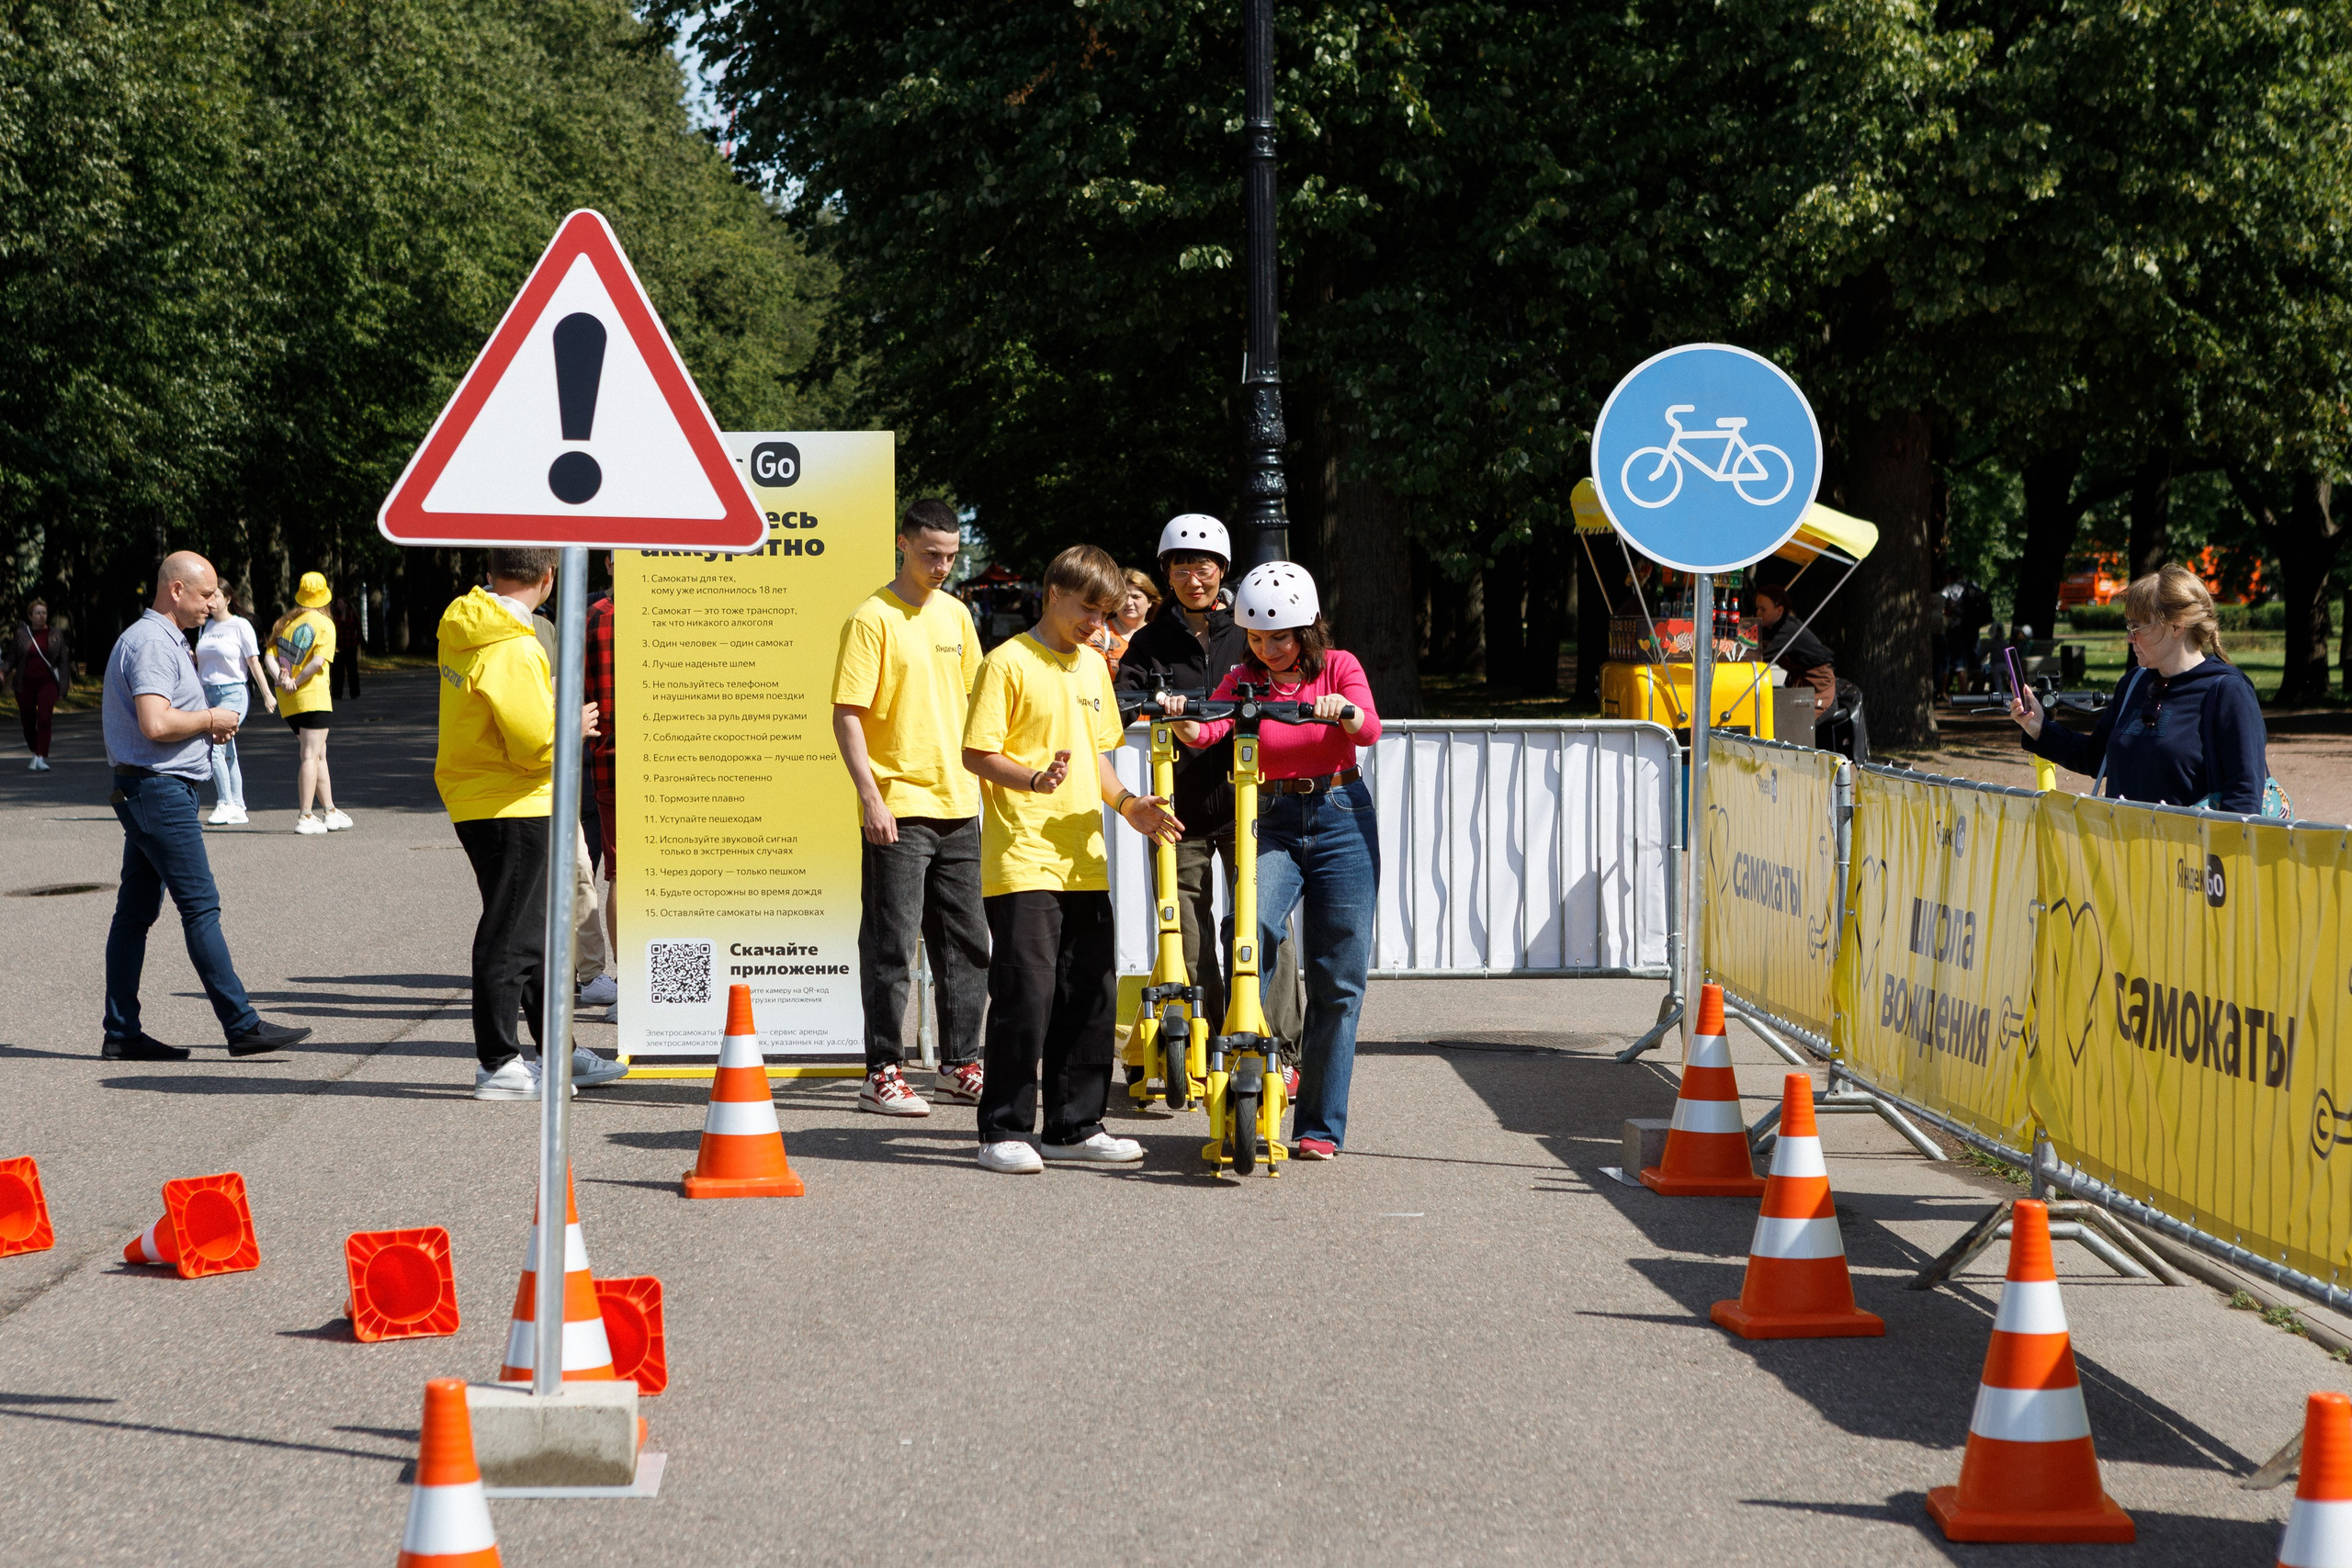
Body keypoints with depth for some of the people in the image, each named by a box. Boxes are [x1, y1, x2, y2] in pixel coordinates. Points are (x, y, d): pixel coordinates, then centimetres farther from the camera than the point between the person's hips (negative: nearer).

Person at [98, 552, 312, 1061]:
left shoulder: (164, 640, 20)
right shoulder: (151, 643, -15)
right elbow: (155, 724, -27)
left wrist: (206, 724, 13)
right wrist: (210, 720, -10)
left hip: (144, 794, 11)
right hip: (160, 789, -11)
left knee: (136, 911, 9)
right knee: (201, 907, -10)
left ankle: (122, 1033, 10)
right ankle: (241, 1024, -10)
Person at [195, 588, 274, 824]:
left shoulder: (240, 626, -4)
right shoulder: (205, 626, 14)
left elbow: (254, 662, -5)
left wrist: (267, 694, -6)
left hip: (232, 693, -6)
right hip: (208, 693, 6)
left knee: (215, 747, -20)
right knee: (227, 754, 7)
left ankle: (225, 804, -16)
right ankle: (238, 808, 11)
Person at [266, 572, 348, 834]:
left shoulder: (284, 622, 14)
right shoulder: (324, 624, -4)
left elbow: (269, 656, 3)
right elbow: (319, 660, -17)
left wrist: (282, 679, -10)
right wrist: (296, 682, -10)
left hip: (287, 700, 6)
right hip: (313, 696, -6)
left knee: (318, 754, 16)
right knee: (312, 755, -5)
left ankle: (330, 812, 21)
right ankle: (305, 817, -11)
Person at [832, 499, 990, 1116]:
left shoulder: (955, 614, 12)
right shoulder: (873, 617, -8)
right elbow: (847, 716, -11)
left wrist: (981, 776, 16)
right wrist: (870, 795, -18)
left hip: (958, 804, 7)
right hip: (898, 808, -7)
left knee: (966, 942, 11)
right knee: (891, 944, -4)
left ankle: (959, 1062, 21)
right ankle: (883, 1073, 0)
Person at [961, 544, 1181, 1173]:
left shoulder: (1092, 665, 16)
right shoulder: (1009, 663, -6)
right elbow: (977, 753, -10)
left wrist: (1127, 804, 6)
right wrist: (1035, 779, -26)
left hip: (1084, 861, 7)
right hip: (1022, 859, -7)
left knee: (1091, 994, 8)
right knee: (1026, 992, -10)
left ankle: (1075, 1127, 18)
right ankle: (1004, 1132, -1)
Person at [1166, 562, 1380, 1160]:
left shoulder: (1338, 667, 1)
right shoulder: (1244, 679, 3)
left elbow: (1369, 727, -18)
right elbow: (1209, 728, -15)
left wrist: (1340, 712, -39)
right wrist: (1181, 719, -37)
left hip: (1342, 820, 0)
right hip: (1272, 824, 1)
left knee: (1337, 980, 0)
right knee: (1250, 930, -28)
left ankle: (1321, 1125, 7)